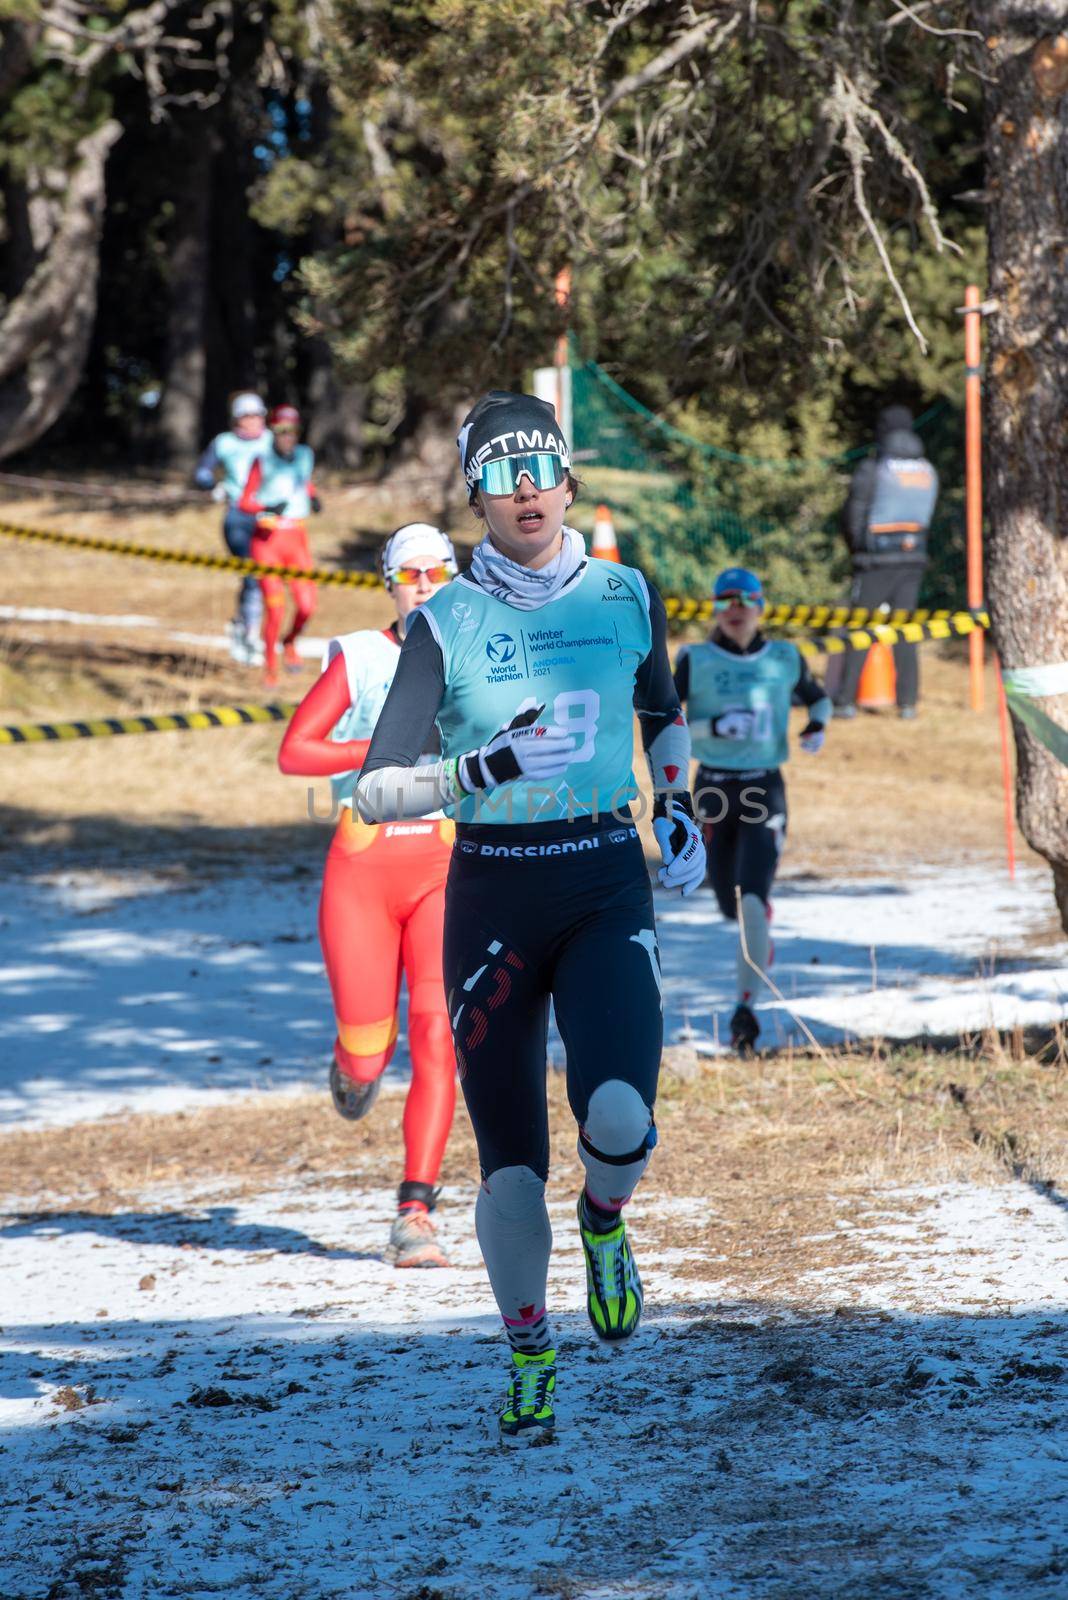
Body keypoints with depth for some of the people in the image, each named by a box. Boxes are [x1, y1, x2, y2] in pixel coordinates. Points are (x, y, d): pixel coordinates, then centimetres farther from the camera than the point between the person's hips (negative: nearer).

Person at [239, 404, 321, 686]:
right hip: (267, 538, -4)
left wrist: (313, 497, 9)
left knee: (306, 605, -8)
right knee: (274, 607, -10)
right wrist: (267, 509, -23)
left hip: (296, 538, 4)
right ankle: (270, 665, 10)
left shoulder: (305, 456, 6)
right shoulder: (263, 461, -7)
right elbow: (244, 502, -5)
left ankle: (290, 642, 24)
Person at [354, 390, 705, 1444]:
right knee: (510, 1158, -2)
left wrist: (676, 809, 13)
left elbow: (663, 711, 26)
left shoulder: (624, 597, 5)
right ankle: (528, 1358, 19)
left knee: (620, 1119, -21)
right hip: (491, 894, -1)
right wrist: (481, 771, -23)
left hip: (608, 888, 1)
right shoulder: (447, 623, -3)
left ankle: (604, 1222, 15)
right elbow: (374, 792, -8)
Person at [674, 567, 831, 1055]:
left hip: (765, 790, -1)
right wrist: (714, 726, -21)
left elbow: (818, 699, 20)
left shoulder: (784, 659, 3)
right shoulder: (695, 660, -2)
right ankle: (760, 941, 48)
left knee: (753, 900, -17)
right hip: (713, 789, 1)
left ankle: (745, 1007, -17)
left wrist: (818, 726, -3)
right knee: (730, 903, 10)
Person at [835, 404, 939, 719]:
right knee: (904, 633, 8)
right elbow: (925, 516, 11)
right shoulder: (928, 471, 5)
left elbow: (852, 519, -8)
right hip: (913, 558, 4)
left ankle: (846, 700, 1)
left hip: (876, 562, -4)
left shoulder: (872, 470, -11)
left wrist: (856, 549, 10)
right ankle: (907, 702, 4)